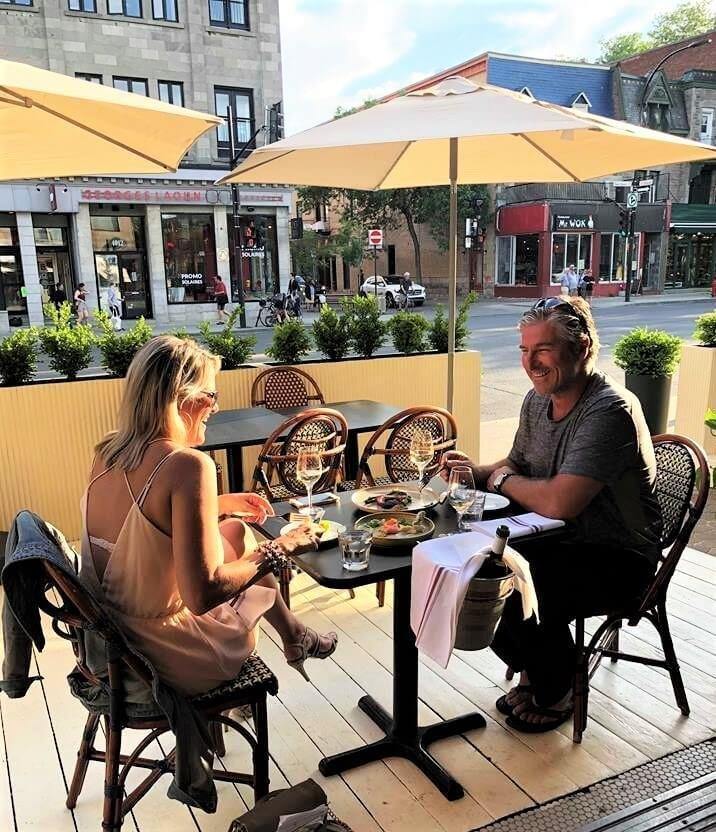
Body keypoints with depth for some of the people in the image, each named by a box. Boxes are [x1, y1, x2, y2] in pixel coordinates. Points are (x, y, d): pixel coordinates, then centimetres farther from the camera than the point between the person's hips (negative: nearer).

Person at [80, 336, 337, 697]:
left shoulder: (107, 452, -3)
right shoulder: (187, 464, -27)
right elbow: (203, 595, -30)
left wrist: (219, 505, 17)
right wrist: (278, 550, -17)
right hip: (168, 655, -6)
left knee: (235, 529, 19)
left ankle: (293, 635, 38)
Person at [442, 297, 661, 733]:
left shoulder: (609, 411, -27)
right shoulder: (538, 399, 1)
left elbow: (558, 503, -36)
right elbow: (517, 465, 15)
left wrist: (504, 480, -17)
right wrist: (477, 472, -7)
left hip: (617, 557, -8)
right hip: (559, 539, 8)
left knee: (528, 598, -27)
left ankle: (556, 696, 7)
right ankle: (530, 671, 18)